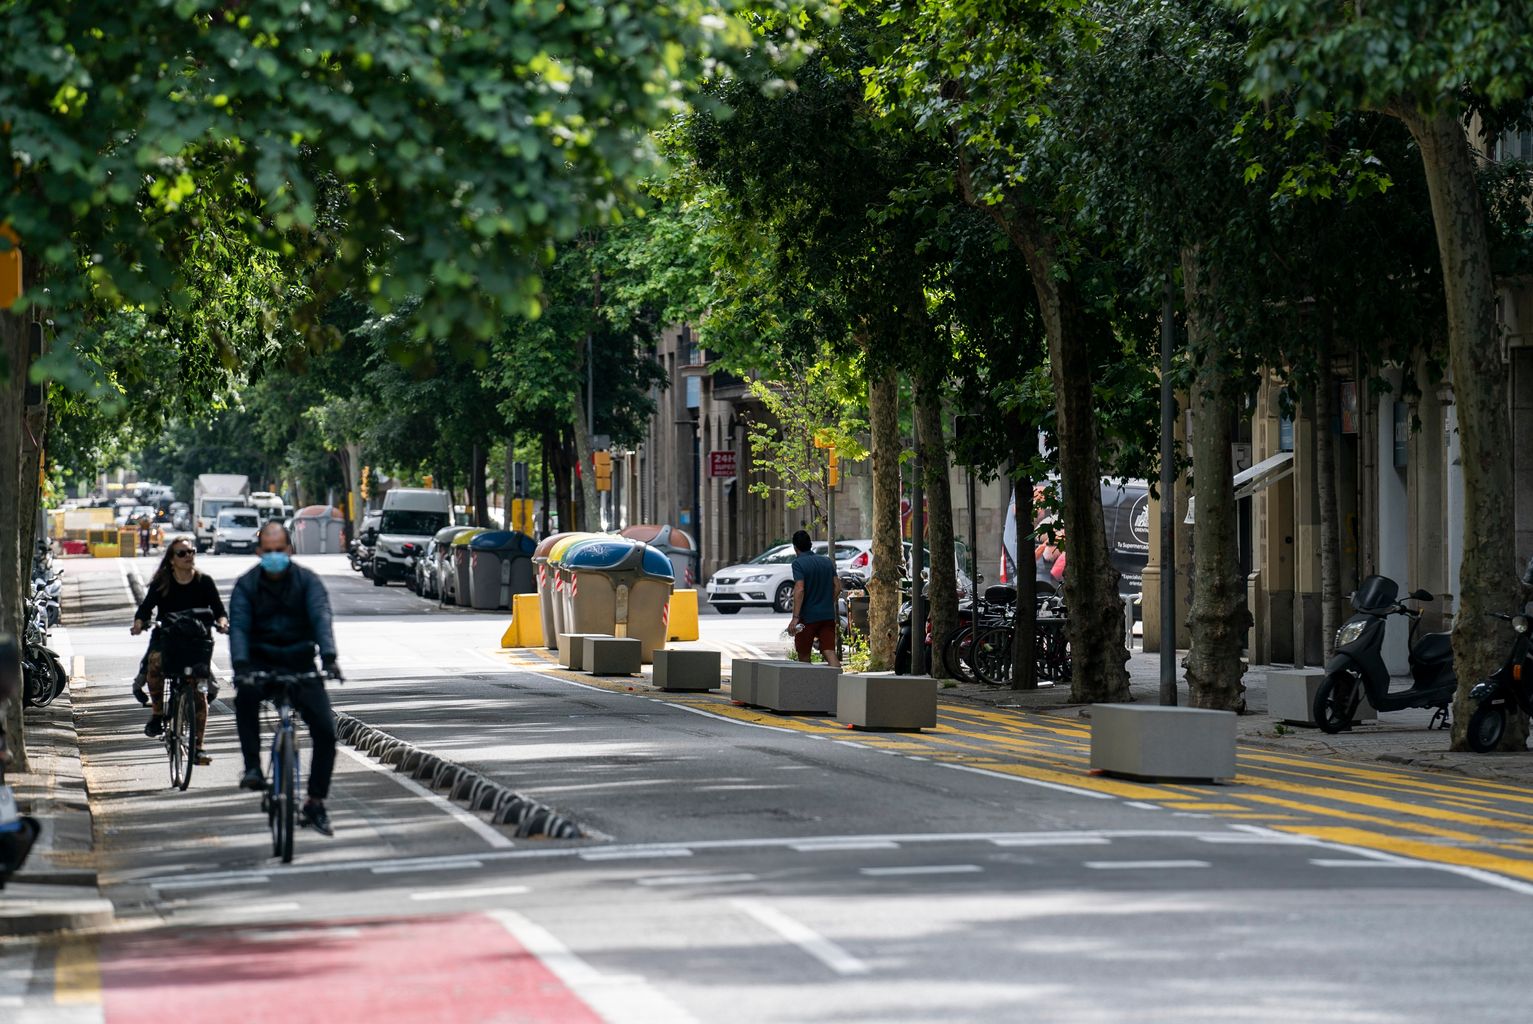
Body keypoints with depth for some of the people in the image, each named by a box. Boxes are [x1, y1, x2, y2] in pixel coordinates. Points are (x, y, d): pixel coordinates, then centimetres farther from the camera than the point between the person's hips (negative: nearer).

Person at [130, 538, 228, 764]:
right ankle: (157, 713, -15)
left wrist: (222, 622, -27)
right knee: (155, 661, -34)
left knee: (199, 694, -7)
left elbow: (219, 609, -5)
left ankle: (198, 746, 2)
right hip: (166, 638, -1)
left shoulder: (204, 582, 0)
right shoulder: (161, 584, -1)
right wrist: (139, 623, -30)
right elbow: (146, 608, -8)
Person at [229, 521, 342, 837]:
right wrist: (240, 665, -35)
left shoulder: (307, 581, -4)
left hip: (300, 665, 1)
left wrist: (328, 656, -38)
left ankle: (316, 804, 1)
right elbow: (238, 625, -16)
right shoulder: (247, 585, -3)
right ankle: (252, 767, -23)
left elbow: (321, 618, -20)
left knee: (325, 729, -12)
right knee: (245, 697, -36)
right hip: (261, 663, -1)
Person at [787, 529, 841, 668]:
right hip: (828, 615, 5)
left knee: (803, 656, 10)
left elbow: (799, 590, -19)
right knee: (830, 653, -4)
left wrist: (795, 617, -22)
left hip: (808, 616, -5)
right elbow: (837, 586, 10)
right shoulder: (827, 561, 10)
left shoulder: (798, 563, -8)